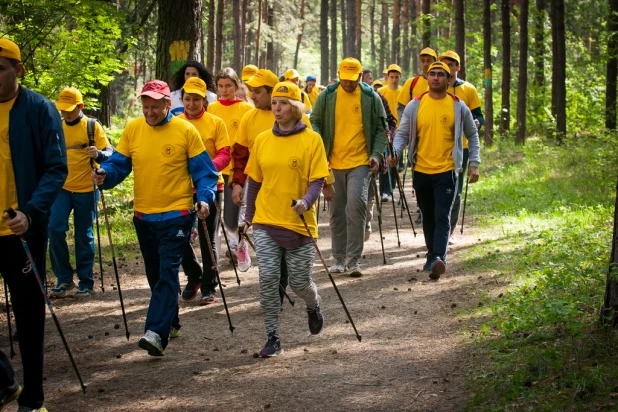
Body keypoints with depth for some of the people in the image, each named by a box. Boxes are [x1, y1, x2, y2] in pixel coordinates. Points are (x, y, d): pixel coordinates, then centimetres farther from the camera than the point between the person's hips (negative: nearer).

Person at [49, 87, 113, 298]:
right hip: (61, 188, 3)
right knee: (55, 229, -13)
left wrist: (98, 154, -29)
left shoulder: (92, 126, -2)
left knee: (84, 236, 3)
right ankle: (64, 278, 0)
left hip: (85, 190, -3)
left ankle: (86, 283, 13)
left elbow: (110, 152, -7)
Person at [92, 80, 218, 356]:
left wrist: (205, 198, -18)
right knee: (155, 274, 15)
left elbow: (204, 171, -2)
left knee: (167, 273, -13)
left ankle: (157, 333, -21)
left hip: (176, 216, -5)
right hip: (143, 216, 5)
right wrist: (104, 175, -16)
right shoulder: (132, 130, 3)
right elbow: (118, 164, 6)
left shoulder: (186, 131, -6)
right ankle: (170, 321, 34)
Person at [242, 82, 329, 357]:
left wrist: (307, 201, -26)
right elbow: (254, 180, 14)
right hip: (266, 221, 2)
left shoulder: (311, 140, -4)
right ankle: (272, 338, 0)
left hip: (299, 222, -2)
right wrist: (249, 216, 16)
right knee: (268, 277, -9)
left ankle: (313, 306, 40)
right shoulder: (262, 140, 6)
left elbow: (317, 179, -7)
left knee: (300, 283, 5)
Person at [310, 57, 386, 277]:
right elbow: (315, 123, 9)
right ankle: (339, 259, 21)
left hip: (360, 162, -2)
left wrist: (376, 154, -6)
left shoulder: (371, 97, 1)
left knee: (356, 204, -18)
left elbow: (381, 128, 7)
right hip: (333, 163, 2)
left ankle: (353, 260, -12)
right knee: (337, 211, 9)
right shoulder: (326, 96, 3)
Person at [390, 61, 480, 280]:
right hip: (421, 170, 3)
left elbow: (472, 135, 11)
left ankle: (438, 258, -24)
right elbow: (402, 133, 3)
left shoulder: (458, 107, 1)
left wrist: (474, 164, 5)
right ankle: (432, 255, 28)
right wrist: (395, 152, -17)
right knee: (428, 217, 14)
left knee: (442, 217, -14)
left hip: (446, 171, -3)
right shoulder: (415, 106, 1)